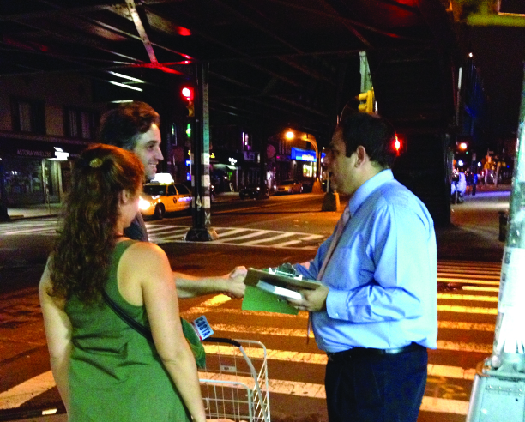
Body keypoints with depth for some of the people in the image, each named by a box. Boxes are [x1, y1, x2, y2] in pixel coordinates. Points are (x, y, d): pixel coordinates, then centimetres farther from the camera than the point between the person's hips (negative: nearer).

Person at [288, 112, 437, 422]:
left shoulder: (393, 209, -23)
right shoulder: (361, 208, 12)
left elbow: (407, 299, -30)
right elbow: (323, 268, 20)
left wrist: (330, 302, -26)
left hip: (382, 372, -9)